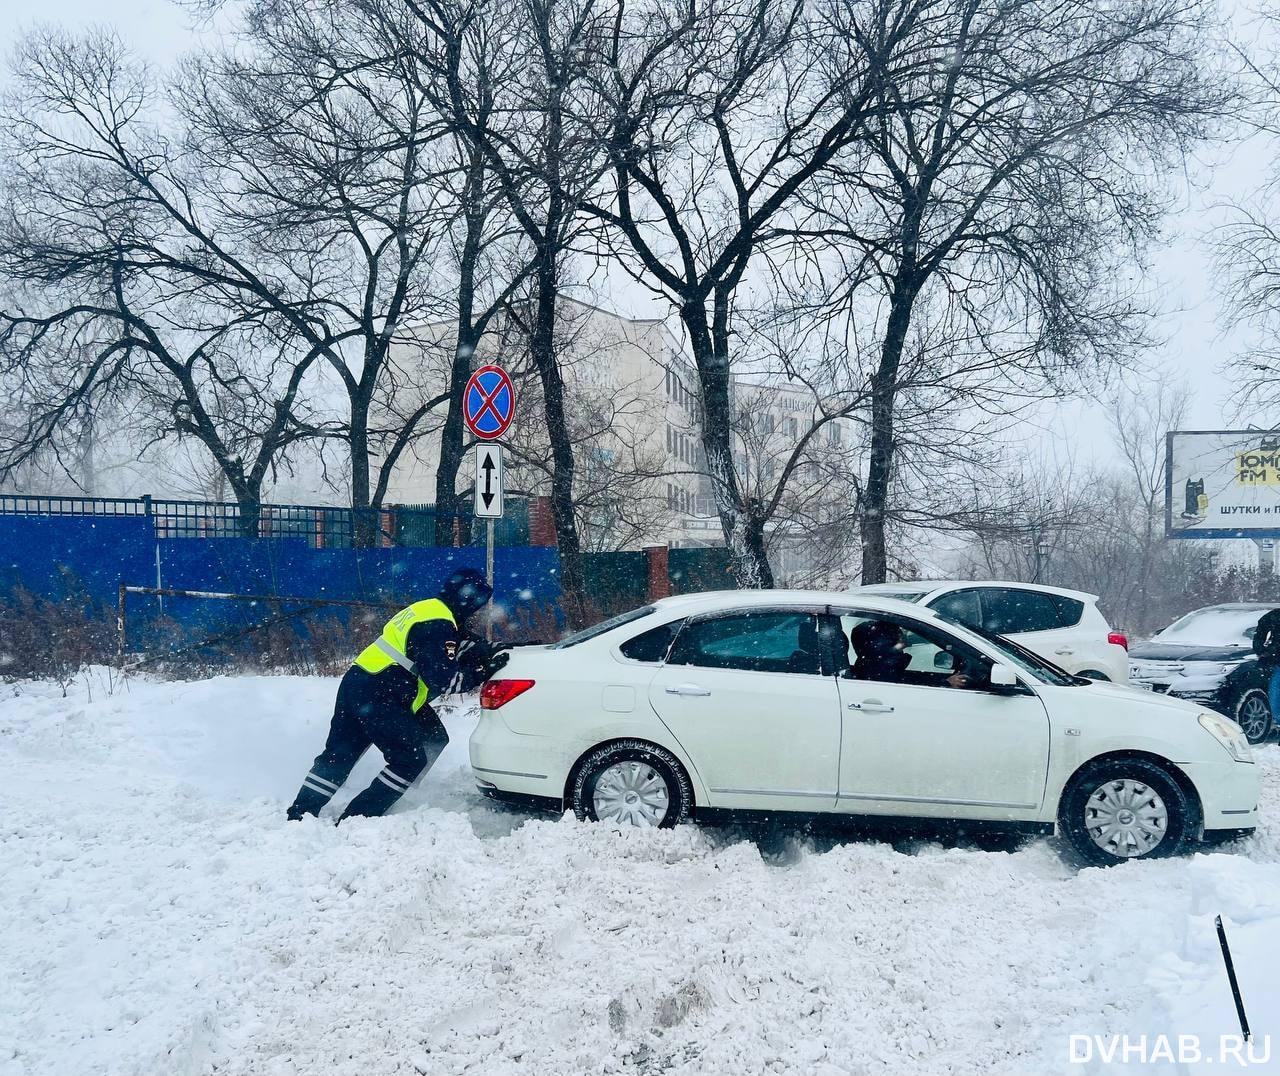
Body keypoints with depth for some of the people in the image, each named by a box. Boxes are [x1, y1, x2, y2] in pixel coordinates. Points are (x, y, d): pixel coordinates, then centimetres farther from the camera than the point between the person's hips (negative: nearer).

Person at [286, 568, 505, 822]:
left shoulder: (429, 610, 15)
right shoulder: (437, 625, -16)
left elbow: (454, 646, 21)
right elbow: (442, 679, -21)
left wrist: (489, 651, 6)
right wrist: (484, 672, -14)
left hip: (357, 685, 10)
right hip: (377, 697, -10)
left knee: (338, 754, 14)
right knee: (411, 760, -3)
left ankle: (299, 814, 15)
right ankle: (355, 820, -3)